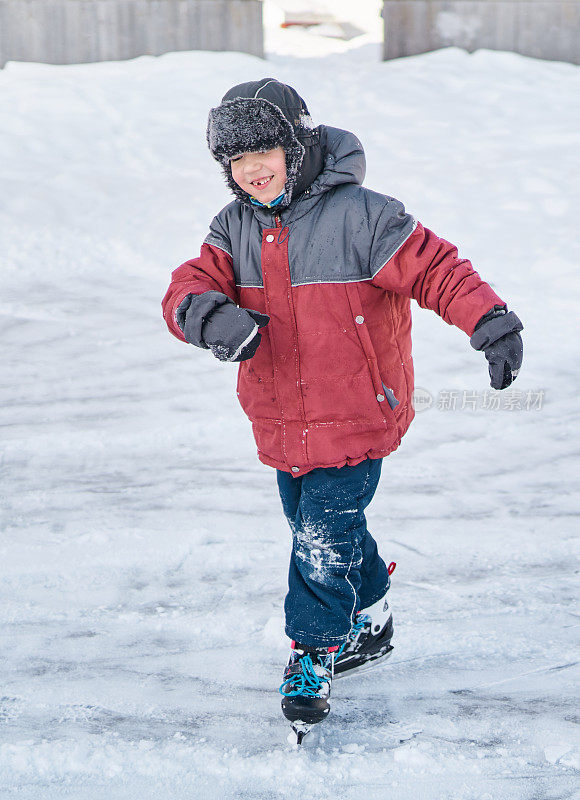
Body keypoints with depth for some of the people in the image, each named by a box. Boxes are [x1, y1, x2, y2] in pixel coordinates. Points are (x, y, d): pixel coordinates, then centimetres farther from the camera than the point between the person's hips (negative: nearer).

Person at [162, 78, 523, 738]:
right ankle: (368, 623, 43)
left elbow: (435, 268, -15)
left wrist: (489, 320, -28)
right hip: (281, 423, 7)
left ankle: (313, 656, 11)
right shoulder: (235, 228, 4)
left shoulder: (359, 215, -14)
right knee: (312, 529, 20)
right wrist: (208, 313, -31)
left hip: (355, 417, -6)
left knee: (324, 538, -8)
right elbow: (191, 286, -7)